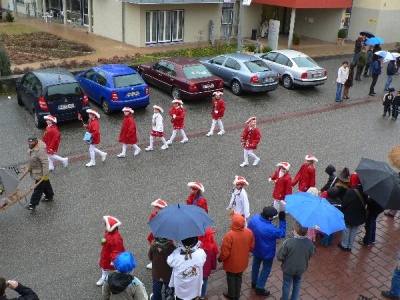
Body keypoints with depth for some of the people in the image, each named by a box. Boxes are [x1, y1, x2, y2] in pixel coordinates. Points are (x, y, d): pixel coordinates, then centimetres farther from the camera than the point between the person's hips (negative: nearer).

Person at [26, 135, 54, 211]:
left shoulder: (40, 150, -33)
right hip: (35, 170, 9)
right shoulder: (32, 147, -2)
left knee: (38, 188, 0)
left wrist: (45, 175, -31)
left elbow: (45, 163, -33)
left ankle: (33, 204, 7)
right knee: (45, 184, 26)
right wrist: (29, 167, 22)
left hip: (40, 173, -9)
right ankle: (49, 196, 44)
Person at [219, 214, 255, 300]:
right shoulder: (249, 232, -19)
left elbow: (225, 252, -23)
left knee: (231, 278, 22)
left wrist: (220, 258, -3)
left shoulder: (229, 235, -34)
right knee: (238, 278, 26)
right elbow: (251, 247, -2)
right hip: (242, 261, 4)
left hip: (232, 263, -4)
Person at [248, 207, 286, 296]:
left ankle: (254, 282, 48)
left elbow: (249, 229, -2)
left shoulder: (254, 218, -22)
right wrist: (282, 220, -22)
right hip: (267, 252, -6)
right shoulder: (270, 229, -39)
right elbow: (282, 234, -20)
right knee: (266, 269, 18)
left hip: (256, 248, 6)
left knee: (256, 264, 28)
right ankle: (259, 288, 30)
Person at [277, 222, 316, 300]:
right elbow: (311, 254, -3)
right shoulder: (309, 243, -23)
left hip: (288, 268, -3)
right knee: (297, 283, 28)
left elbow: (280, 257, -23)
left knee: (287, 285, 21)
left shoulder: (288, 242, -33)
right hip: (301, 268, 3)